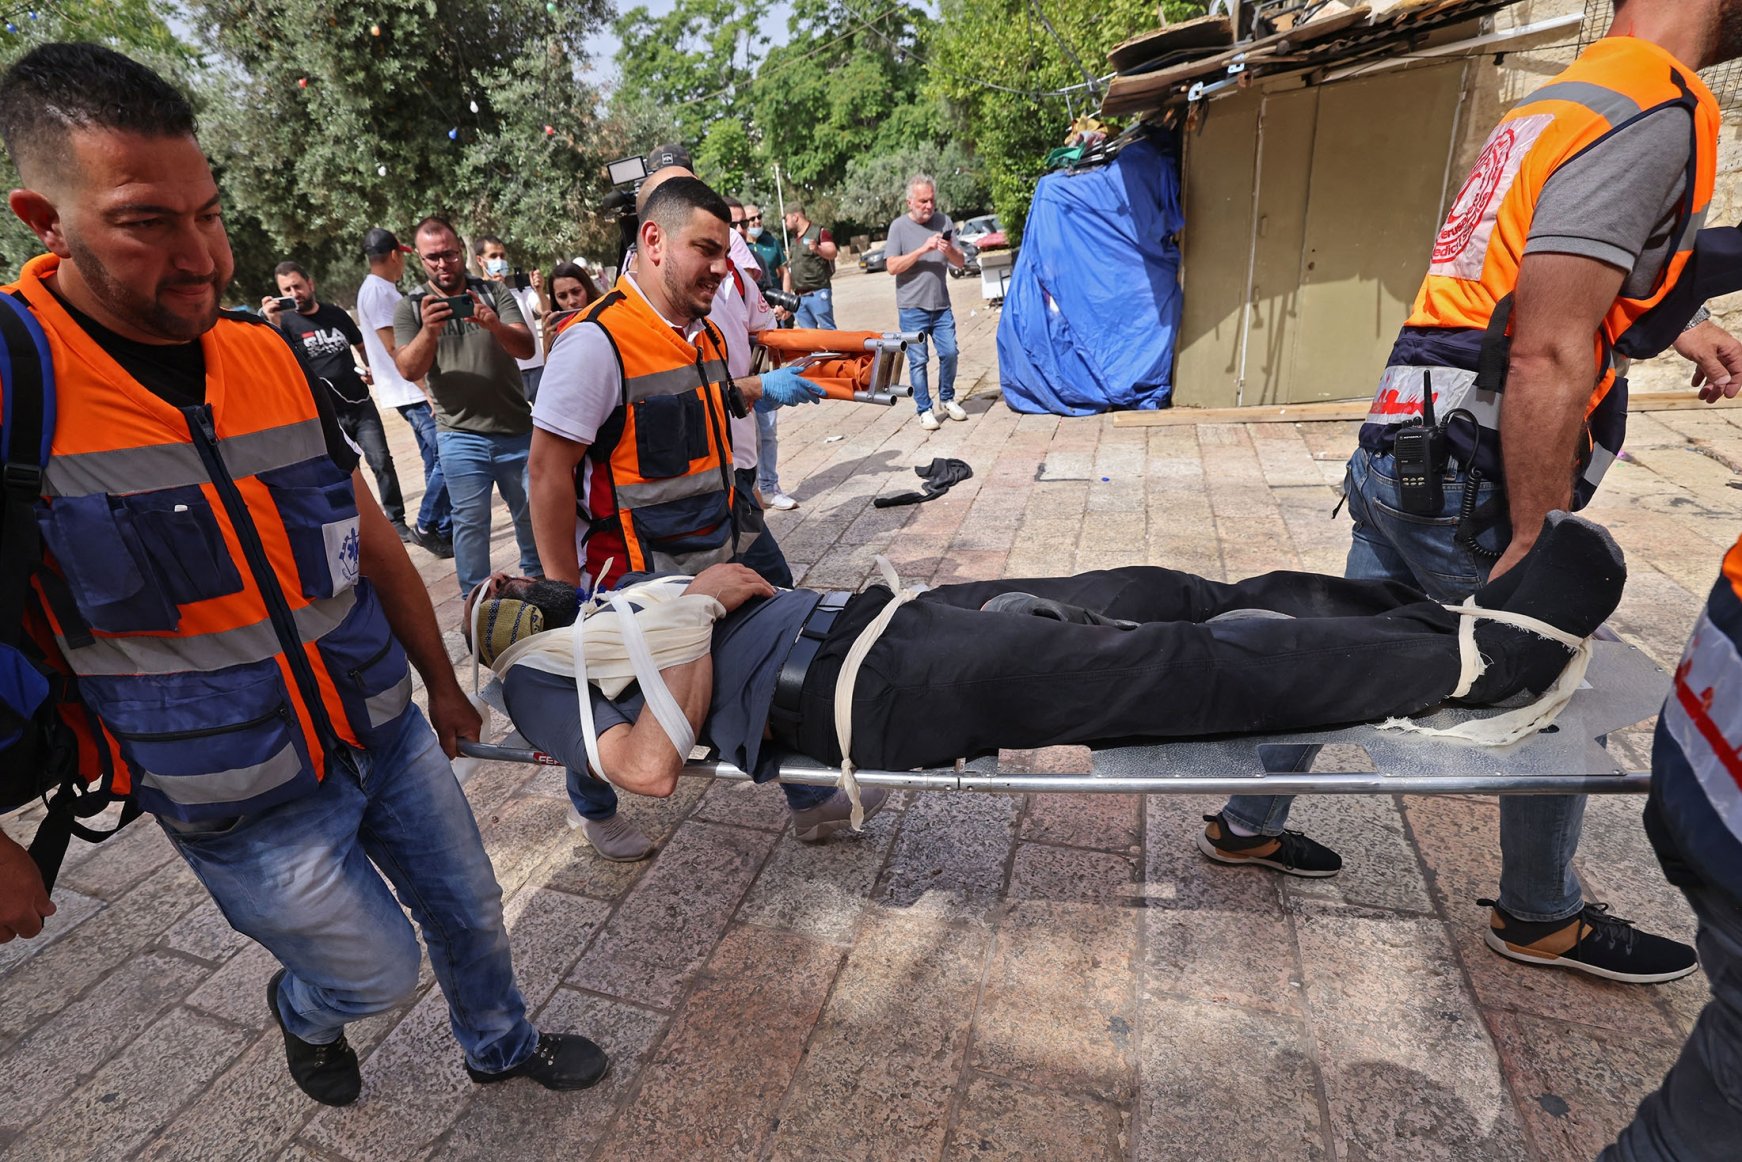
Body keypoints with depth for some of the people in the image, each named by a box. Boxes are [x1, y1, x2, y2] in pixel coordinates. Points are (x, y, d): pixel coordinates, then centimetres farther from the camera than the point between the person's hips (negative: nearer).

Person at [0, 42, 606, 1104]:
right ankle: (306, 1012, 50)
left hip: (386, 730, 4)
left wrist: (443, 687, 13)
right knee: (381, 971, 13)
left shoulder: (275, 361, -3)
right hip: (245, 805, -4)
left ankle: (501, 1046, 50)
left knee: (470, 911, 19)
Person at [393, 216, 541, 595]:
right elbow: (409, 370, -9)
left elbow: (526, 348, -11)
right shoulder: (410, 308, 3)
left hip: (517, 429, 1)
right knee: (470, 522, 2)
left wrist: (495, 326, -32)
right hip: (461, 438, -1)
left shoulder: (494, 293, 3)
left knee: (532, 514, 14)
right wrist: (429, 330, -27)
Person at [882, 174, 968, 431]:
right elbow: (892, 267, -10)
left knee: (949, 353, 2)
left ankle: (947, 399, 23)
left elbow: (960, 262, 6)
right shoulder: (899, 226, -3)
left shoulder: (943, 222, 6)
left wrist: (950, 251, -16)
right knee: (918, 360, 0)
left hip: (941, 305, 3)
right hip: (912, 307, -3)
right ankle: (924, 409, 10)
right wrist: (923, 250, -19)